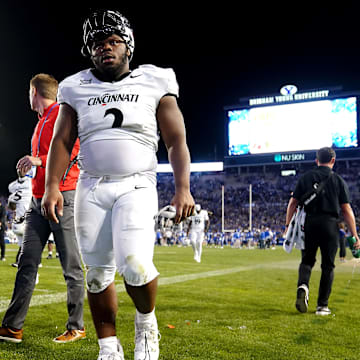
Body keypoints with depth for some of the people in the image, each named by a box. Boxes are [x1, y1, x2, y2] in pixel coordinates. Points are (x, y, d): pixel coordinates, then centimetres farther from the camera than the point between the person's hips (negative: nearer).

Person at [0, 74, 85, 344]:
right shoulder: (42, 121, 23)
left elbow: (76, 149, -15)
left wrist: (40, 160, -17)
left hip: (62, 196, -9)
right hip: (39, 199, 9)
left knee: (71, 266, -3)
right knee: (27, 263, 5)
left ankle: (76, 327, 6)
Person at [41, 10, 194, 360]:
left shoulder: (154, 84, 5)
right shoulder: (77, 89, 10)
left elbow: (176, 140, 2)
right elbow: (62, 141, 9)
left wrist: (183, 189, -8)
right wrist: (52, 186, -5)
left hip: (136, 186, -2)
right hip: (91, 188, 3)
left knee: (135, 264, -20)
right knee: (98, 271, 5)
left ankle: (146, 322, 12)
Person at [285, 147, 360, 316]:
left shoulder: (305, 177, 7)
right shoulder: (338, 180, 4)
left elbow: (293, 203, 4)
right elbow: (346, 210, 0)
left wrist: (288, 225, 11)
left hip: (308, 223, 1)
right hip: (329, 225, -1)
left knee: (307, 260, 15)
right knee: (328, 265, 8)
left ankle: (303, 285, -14)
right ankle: (322, 305, 9)